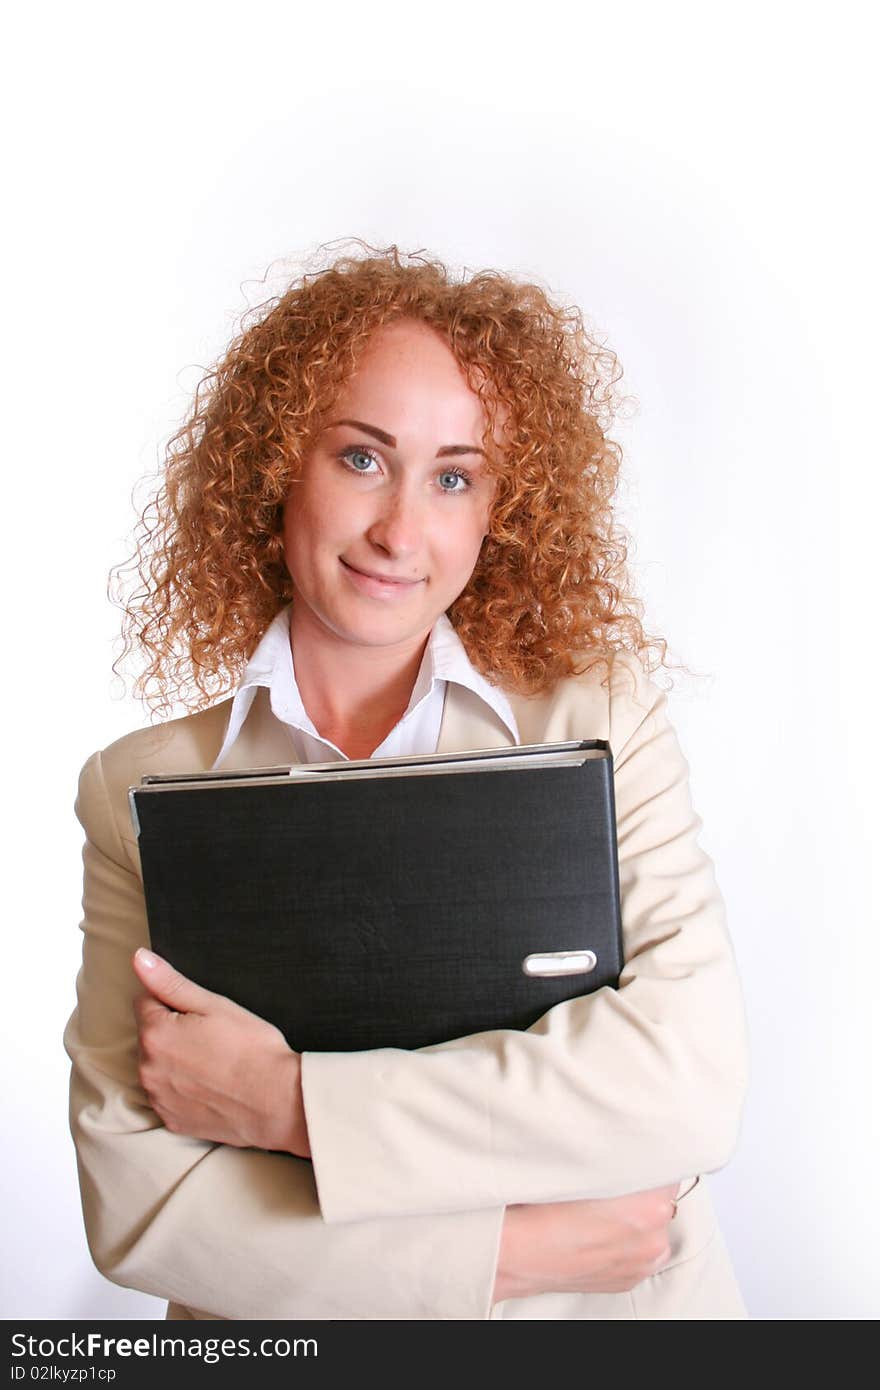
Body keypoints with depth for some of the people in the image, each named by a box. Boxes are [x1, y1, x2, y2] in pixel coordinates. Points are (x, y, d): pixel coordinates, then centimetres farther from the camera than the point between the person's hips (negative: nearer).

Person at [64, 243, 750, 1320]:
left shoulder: (601, 716, -2)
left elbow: (691, 1079, -12)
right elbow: (130, 1195, -6)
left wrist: (284, 1097, -14)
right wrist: (514, 1249, -13)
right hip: (285, 1343, 1)